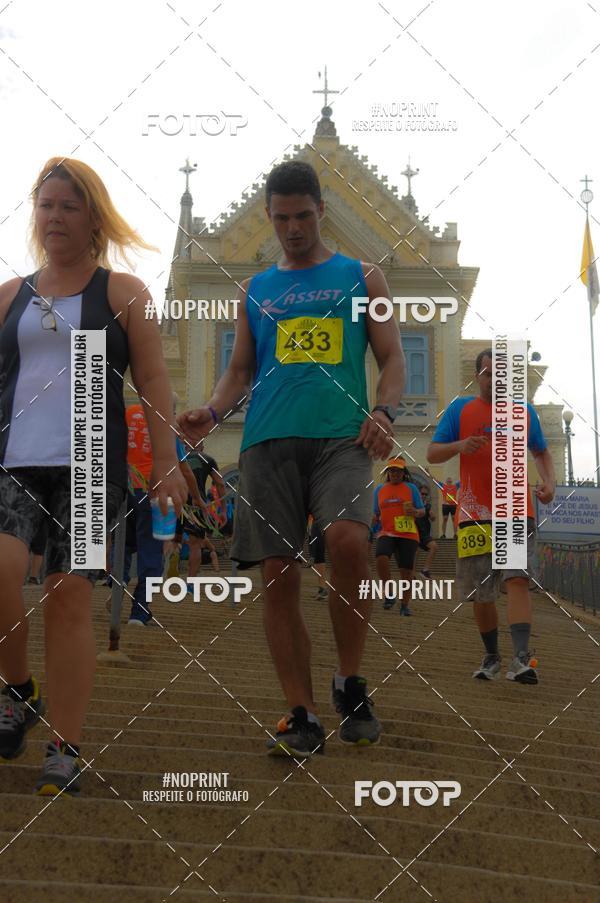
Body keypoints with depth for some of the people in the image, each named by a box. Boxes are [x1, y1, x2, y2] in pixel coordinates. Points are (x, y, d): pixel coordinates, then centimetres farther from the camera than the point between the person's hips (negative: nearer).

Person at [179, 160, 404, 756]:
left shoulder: (361, 277, 16)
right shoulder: (254, 291, 21)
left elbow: (392, 356, 12)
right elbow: (239, 372, 20)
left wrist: (385, 410, -9)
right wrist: (212, 411, -1)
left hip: (341, 437, -2)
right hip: (268, 441, 3)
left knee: (346, 538, -28)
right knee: (278, 576, -4)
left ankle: (349, 683, -6)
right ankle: (302, 716, 5)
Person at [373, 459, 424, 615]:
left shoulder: (411, 488, 7)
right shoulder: (379, 490, 13)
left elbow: (422, 511, 7)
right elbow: (376, 514, 20)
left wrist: (415, 512, -15)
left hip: (408, 535, -1)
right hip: (386, 533, 1)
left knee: (407, 570, -1)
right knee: (381, 558, -27)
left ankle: (405, 605, 16)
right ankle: (390, 594, -7)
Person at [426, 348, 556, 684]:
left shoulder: (524, 412, 10)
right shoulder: (459, 410, 5)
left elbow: (542, 452, 21)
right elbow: (432, 454, 3)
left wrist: (549, 481, 1)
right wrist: (459, 446, -18)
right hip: (475, 514, 1)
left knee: (517, 579, -18)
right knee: (480, 593, 6)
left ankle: (522, 659, -27)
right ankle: (492, 657, 25)